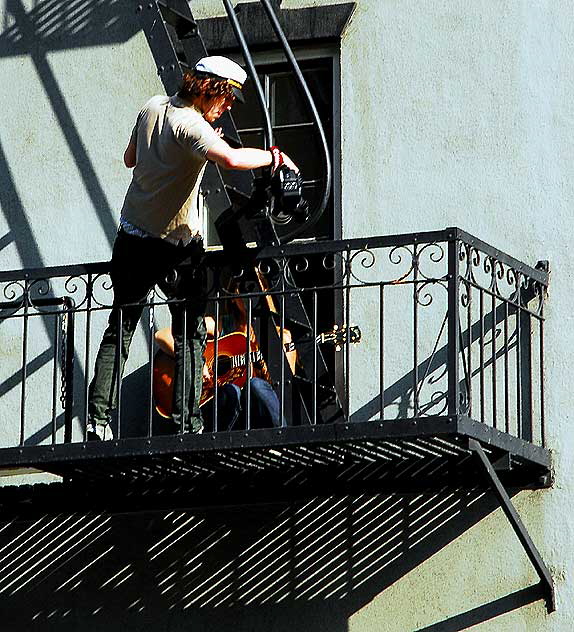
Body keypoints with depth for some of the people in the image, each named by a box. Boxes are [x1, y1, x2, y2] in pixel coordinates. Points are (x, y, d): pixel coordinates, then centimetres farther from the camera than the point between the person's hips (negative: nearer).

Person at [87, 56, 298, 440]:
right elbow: (230, 159, -40)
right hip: (177, 247, -6)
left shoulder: (152, 108, 3)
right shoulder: (191, 125, -20)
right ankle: (187, 424, -4)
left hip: (132, 239, 6)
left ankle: (98, 419, 0)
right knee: (191, 336, 4)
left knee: (119, 331, 11)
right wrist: (274, 156, -23)